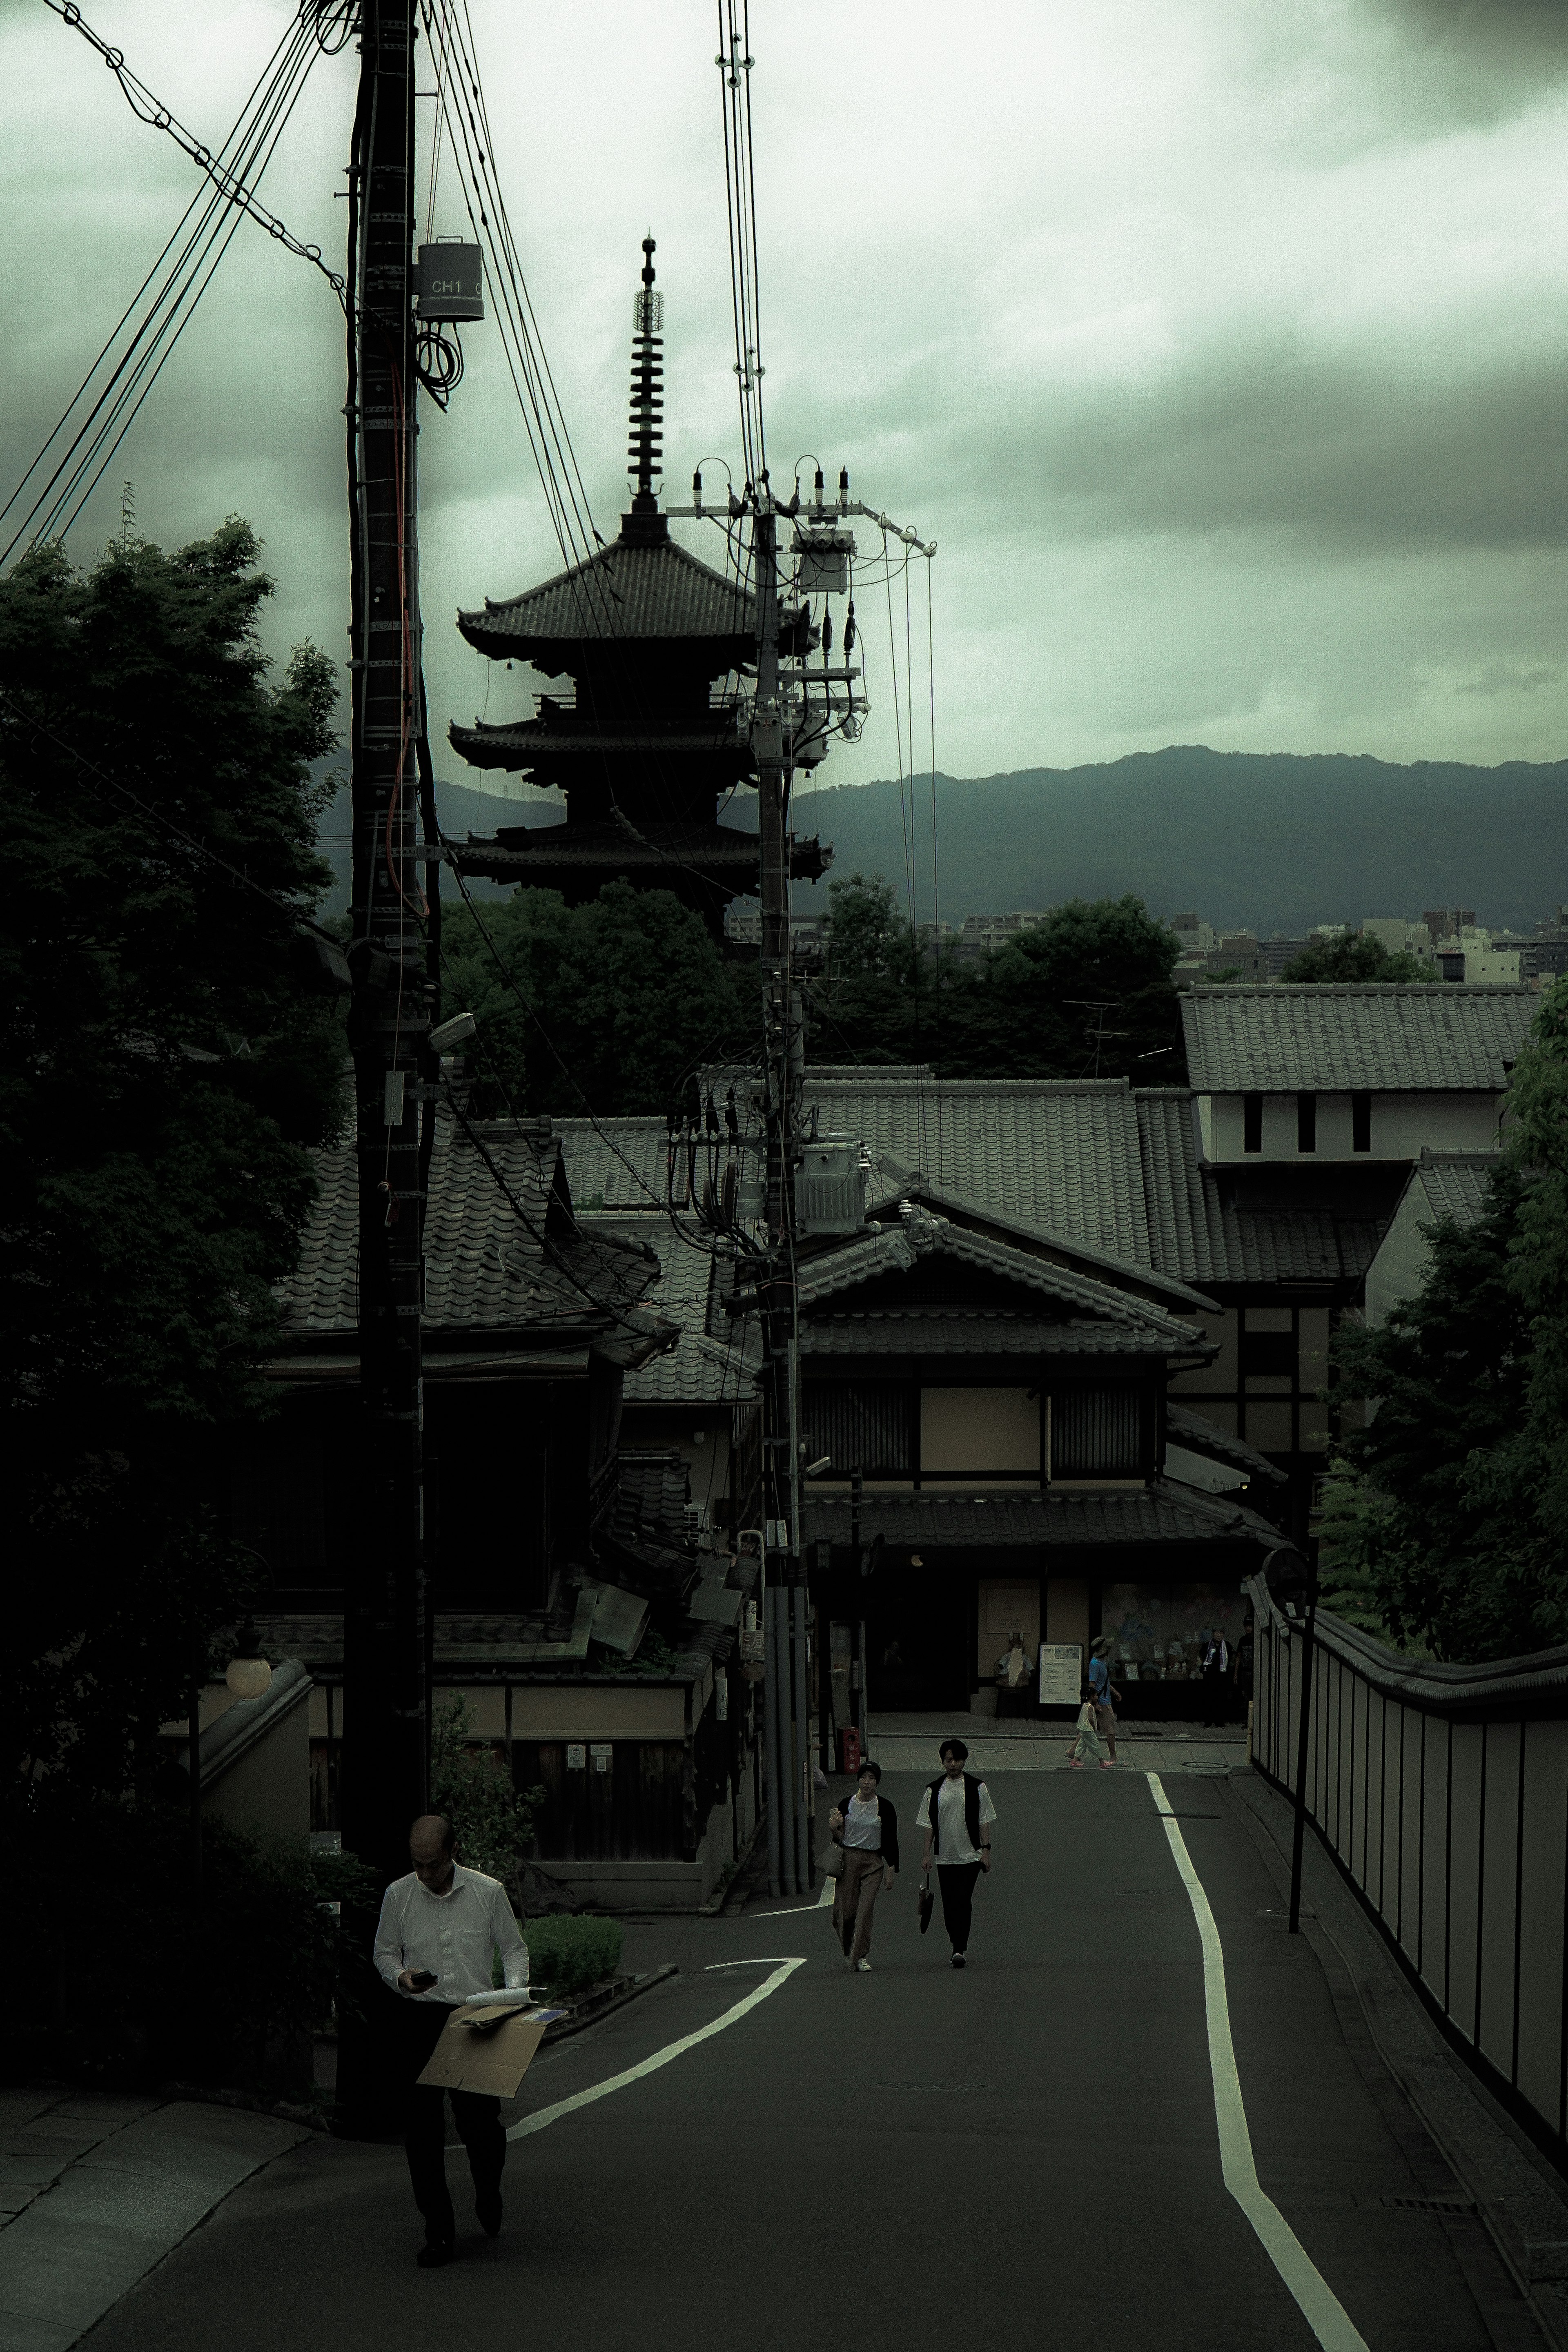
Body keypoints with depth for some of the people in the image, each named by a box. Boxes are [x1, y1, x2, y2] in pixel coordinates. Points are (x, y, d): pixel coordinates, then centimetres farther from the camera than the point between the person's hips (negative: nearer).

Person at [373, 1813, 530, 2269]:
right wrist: (401, 1977, -9)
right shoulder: (398, 1895, 1)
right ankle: (439, 2234, 5)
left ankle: (488, 2197, 32)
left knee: (480, 2119, -1)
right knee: (422, 2126, -2)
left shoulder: (488, 1892, -1)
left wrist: (515, 1992, -9)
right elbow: (384, 1952, 12)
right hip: (420, 2019, 1)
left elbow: (514, 1948, 8)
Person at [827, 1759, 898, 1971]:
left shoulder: (885, 1808, -1)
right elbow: (840, 1838, 9)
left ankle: (861, 1957, -4)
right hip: (848, 1860, 1)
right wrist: (833, 1829, -13)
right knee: (846, 1911, 1)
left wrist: (891, 1870, -1)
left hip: (873, 1863, -1)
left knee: (865, 1911, -10)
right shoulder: (846, 1805, 2)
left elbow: (891, 1840, 3)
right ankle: (850, 1952, 25)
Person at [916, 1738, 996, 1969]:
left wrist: (986, 1849, -3)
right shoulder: (934, 1790, 5)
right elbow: (929, 1824, 8)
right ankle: (959, 1948, 18)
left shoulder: (977, 1787, 1)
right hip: (944, 1857, 3)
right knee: (949, 1905, 5)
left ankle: (960, 1949, -13)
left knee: (963, 1901, -13)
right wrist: (927, 1854, 3)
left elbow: (984, 1821, 3)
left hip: (971, 1855, -3)